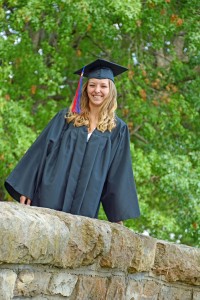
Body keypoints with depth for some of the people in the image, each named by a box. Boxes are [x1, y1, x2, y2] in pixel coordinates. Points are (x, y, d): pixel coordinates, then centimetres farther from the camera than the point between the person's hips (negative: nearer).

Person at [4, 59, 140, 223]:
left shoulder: (118, 129, 7)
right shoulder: (66, 117, 8)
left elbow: (118, 174, 6)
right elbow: (41, 152, 5)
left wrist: (118, 217, 1)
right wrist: (26, 189, -3)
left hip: (85, 207, 0)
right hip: (51, 196, 0)